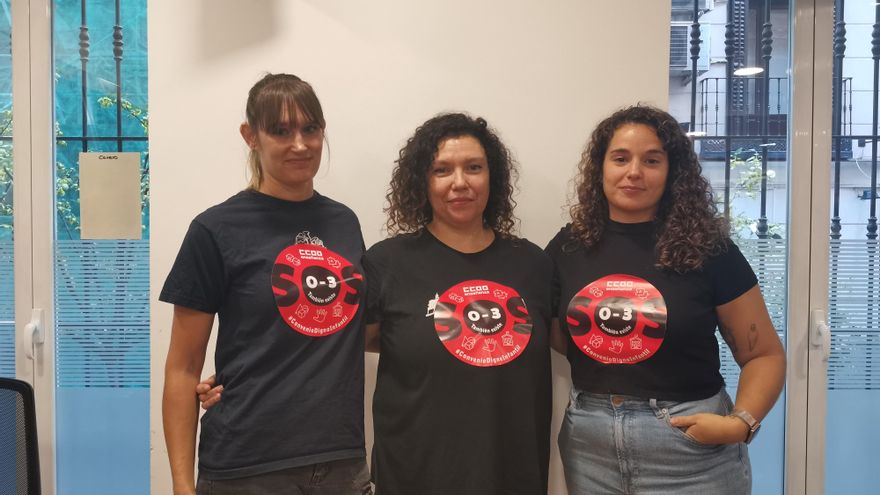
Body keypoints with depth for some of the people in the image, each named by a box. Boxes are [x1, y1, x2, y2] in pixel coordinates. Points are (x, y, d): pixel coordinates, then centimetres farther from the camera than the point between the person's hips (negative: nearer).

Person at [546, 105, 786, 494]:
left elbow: (764, 354, -1)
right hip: (589, 444, 3)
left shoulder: (706, 249, -6)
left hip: (689, 446, -2)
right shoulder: (569, 246, 1)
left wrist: (741, 423, -15)